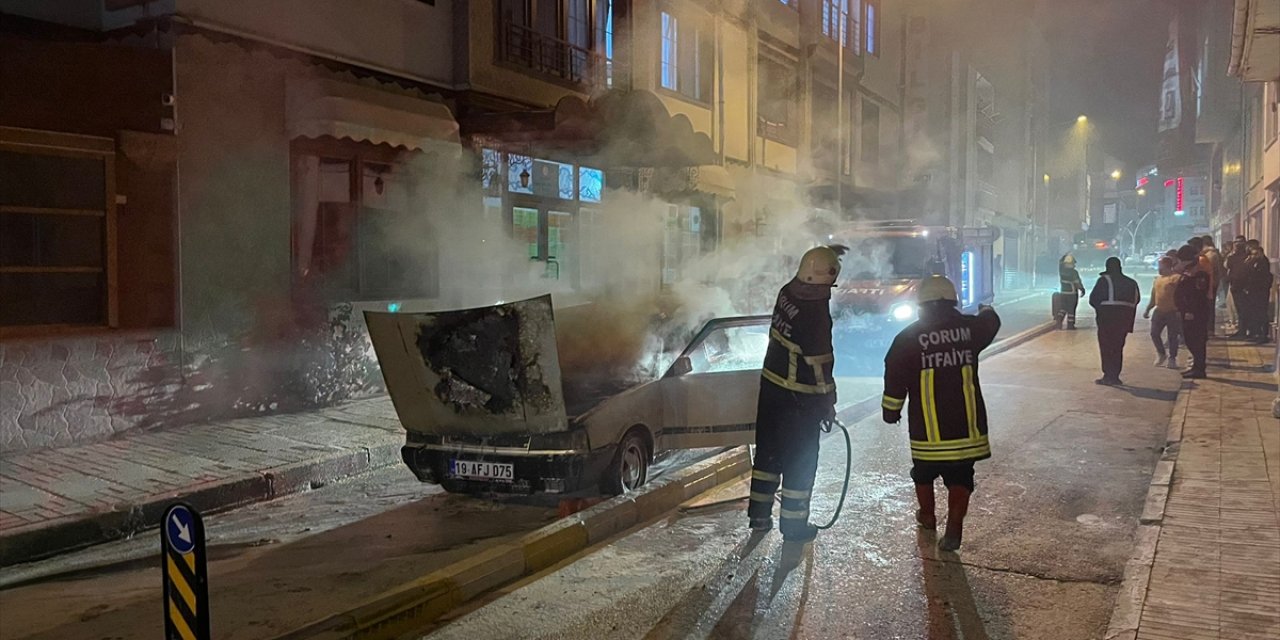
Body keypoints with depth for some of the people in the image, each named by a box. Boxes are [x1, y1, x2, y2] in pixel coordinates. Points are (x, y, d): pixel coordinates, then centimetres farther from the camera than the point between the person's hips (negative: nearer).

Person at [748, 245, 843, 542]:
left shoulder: (787, 293, -3)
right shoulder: (817, 315, -24)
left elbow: (806, 277, 23)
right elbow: (820, 365, -20)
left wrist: (827, 254, 31)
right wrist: (827, 405, -9)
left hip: (771, 384, 7)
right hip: (799, 397, -7)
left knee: (767, 451, 17)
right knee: (800, 461, 6)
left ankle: (759, 514, 27)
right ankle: (794, 523, 15)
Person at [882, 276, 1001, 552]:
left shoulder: (908, 337, -6)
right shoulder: (969, 327, -1)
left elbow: (895, 380, -4)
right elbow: (991, 322, 24)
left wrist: (891, 411, 11)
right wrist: (986, 310, 47)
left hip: (927, 425, -1)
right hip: (966, 423, 1)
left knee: (924, 472, 20)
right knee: (960, 477, 9)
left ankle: (927, 516, 37)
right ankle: (953, 529, 1)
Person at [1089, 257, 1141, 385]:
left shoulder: (1104, 280, -7)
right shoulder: (1131, 283, 11)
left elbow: (1093, 299, -8)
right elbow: (1137, 299, 10)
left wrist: (1100, 308, 10)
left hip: (1107, 317, -5)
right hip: (1125, 319, 5)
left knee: (1106, 347, 1)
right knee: (1118, 347, 14)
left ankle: (1108, 376, -4)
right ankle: (1115, 376, 15)